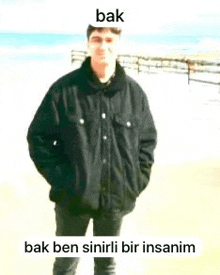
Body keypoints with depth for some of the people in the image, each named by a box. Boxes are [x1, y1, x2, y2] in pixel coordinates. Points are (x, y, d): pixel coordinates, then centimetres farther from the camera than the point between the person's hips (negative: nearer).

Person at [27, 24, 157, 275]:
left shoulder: (134, 92, -1)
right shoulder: (64, 89, -10)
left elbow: (148, 139, 9)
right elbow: (38, 136, -4)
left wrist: (137, 180, 1)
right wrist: (60, 178, -9)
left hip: (117, 198, 2)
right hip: (73, 197, -2)